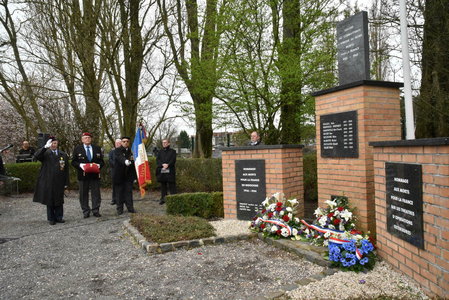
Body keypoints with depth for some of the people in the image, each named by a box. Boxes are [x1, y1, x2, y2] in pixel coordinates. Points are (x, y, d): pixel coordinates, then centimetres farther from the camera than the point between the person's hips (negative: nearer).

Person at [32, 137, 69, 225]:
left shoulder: (63, 155, 7)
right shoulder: (45, 153, 2)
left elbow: (66, 170, 7)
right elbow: (36, 156, -20)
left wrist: (66, 183, 3)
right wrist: (45, 147, -27)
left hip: (59, 182, 2)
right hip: (48, 182, -2)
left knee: (59, 200, 7)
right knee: (49, 200, 6)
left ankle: (59, 217, 18)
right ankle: (51, 219, 16)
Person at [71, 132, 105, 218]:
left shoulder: (97, 148, 12)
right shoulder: (77, 149, 7)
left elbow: (102, 161, 11)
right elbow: (73, 162, 4)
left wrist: (98, 165, -9)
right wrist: (80, 165, -14)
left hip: (95, 175, 1)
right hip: (83, 175, -1)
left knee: (96, 193, 2)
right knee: (83, 194, 3)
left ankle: (95, 211, 10)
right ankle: (86, 211, 12)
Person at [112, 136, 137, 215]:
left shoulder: (131, 151, 7)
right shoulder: (117, 150, -3)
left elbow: (134, 162, 9)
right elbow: (120, 157, -25)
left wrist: (134, 176, 6)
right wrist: (125, 161, -48)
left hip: (128, 175, 2)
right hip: (119, 175, -2)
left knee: (129, 191, 3)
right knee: (120, 192, 3)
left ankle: (130, 207, 9)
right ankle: (120, 209, 11)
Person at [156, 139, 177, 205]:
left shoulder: (172, 151, 5)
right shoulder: (160, 151, 15)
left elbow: (173, 160, -6)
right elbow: (157, 160, 3)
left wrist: (167, 165, -20)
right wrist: (162, 164, -15)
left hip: (170, 171, -3)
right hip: (161, 171, 4)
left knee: (171, 185, -4)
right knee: (163, 185, 9)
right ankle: (163, 198, 17)